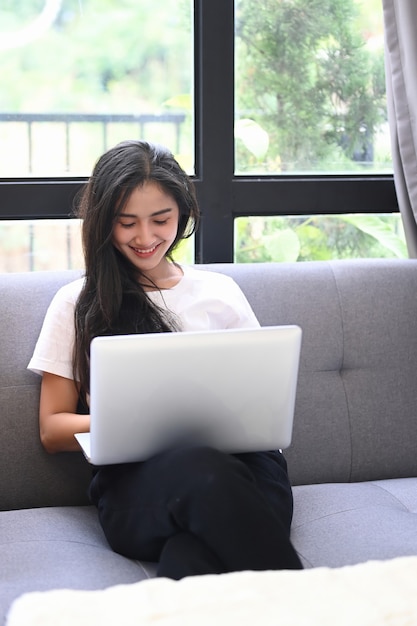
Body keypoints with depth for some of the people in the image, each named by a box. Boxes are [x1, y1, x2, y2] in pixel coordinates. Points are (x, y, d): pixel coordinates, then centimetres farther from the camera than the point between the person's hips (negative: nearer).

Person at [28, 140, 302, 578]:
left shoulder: (220, 292, 20)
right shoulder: (77, 305, 15)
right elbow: (52, 430, 13)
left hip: (239, 466, 0)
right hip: (134, 481, 0)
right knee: (196, 468, -38)